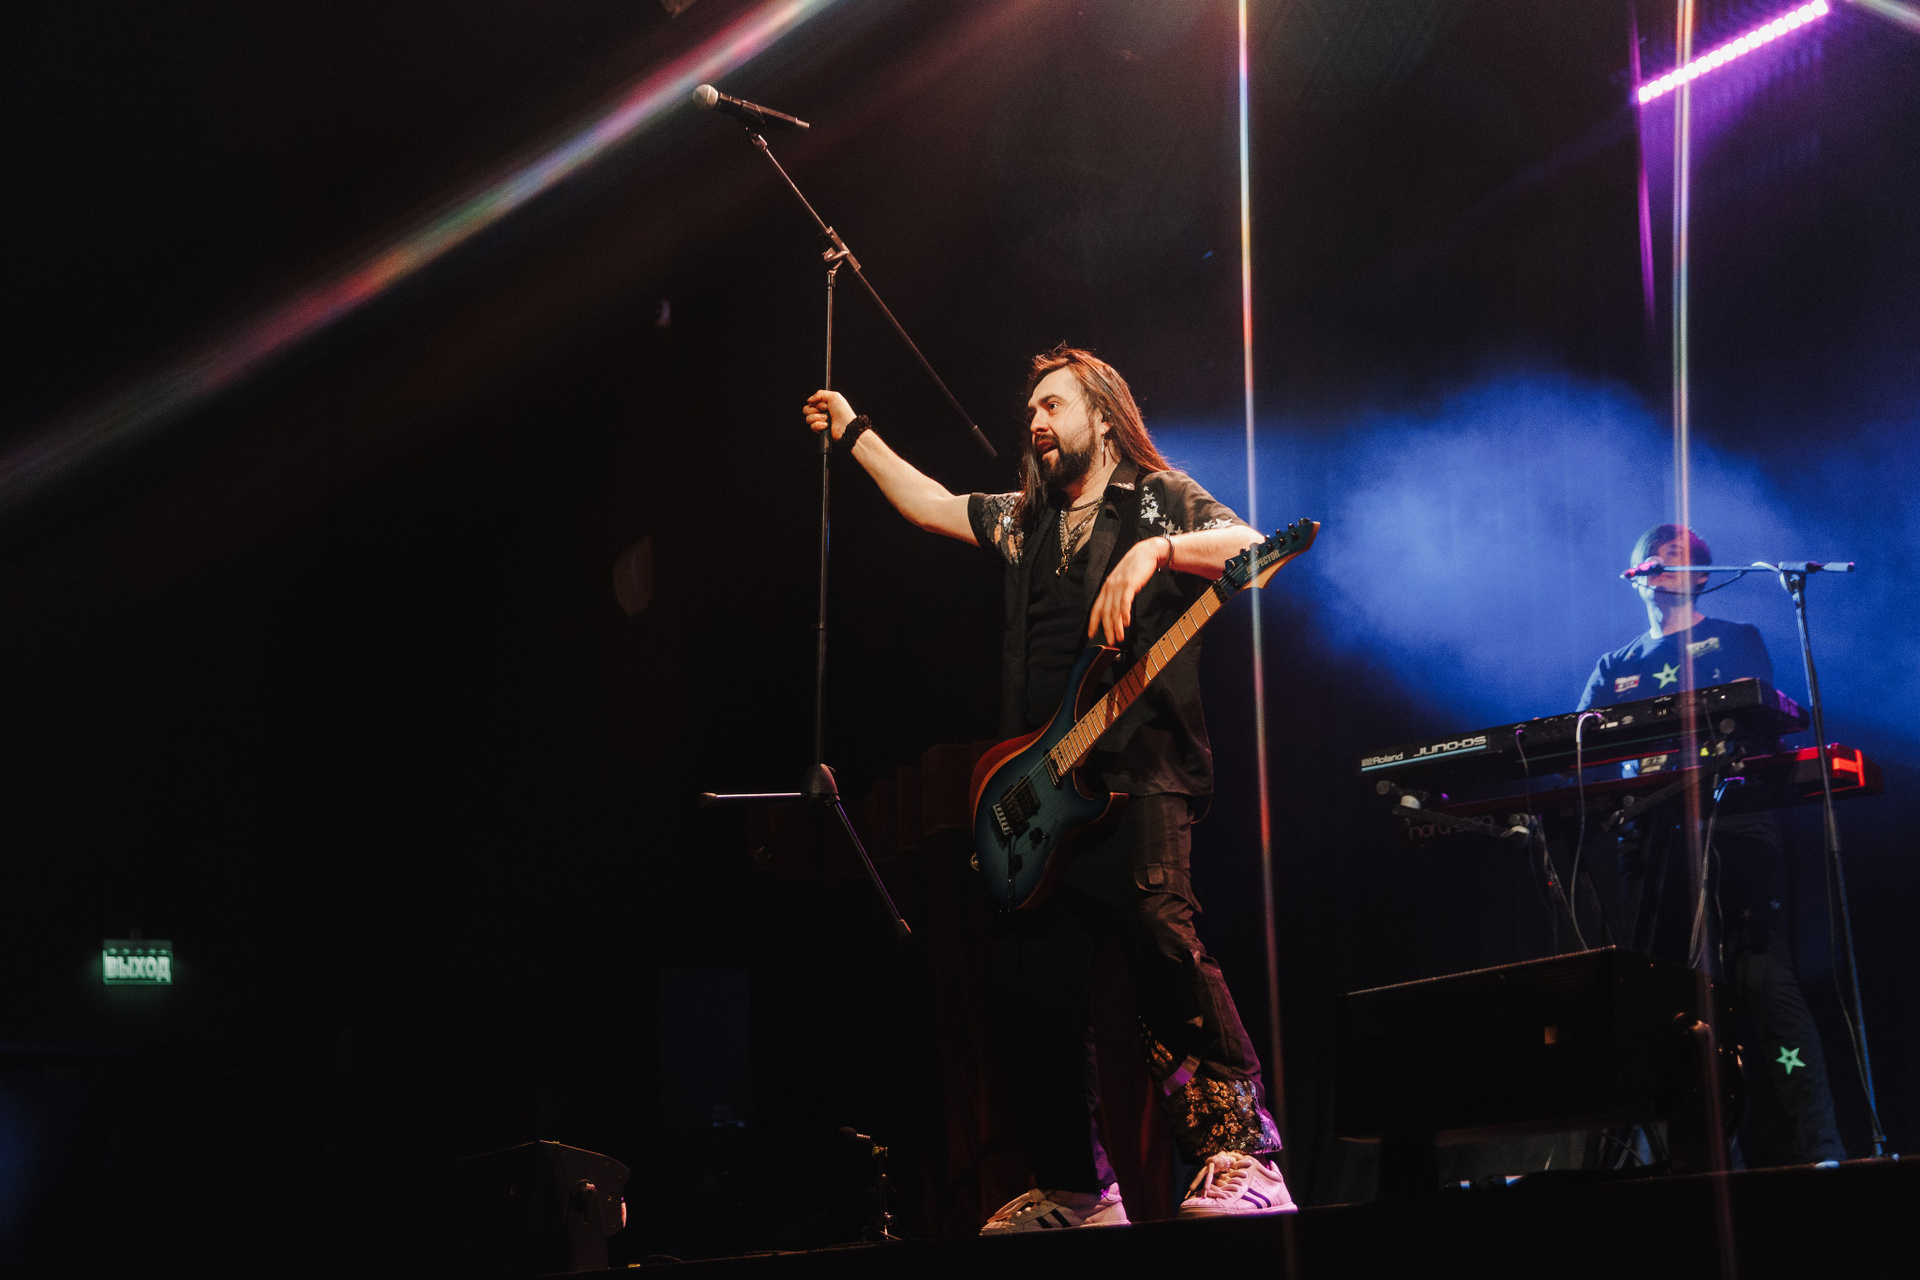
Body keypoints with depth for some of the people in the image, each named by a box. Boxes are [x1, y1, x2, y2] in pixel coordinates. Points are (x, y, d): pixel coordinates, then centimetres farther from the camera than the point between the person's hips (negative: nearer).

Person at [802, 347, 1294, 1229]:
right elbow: (927, 502, 34)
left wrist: (1157, 551, -24)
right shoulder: (1025, 520, 25)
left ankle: (1241, 1163, -26)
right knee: (1037, 982, 2)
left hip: (1135, 773, -7)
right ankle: (1076, 1190, 10)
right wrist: (854, 432, 37)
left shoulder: (1160, 497, 7)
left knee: (1161, 941, -25)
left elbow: (1252, 550, -10)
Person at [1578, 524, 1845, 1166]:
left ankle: (1814, 1148, -24)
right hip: (1650, 833, 4)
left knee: (1761, 974, -19)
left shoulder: (1736, 642, 18)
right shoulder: (1614, 670, 26)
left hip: (1733, 820, -4)